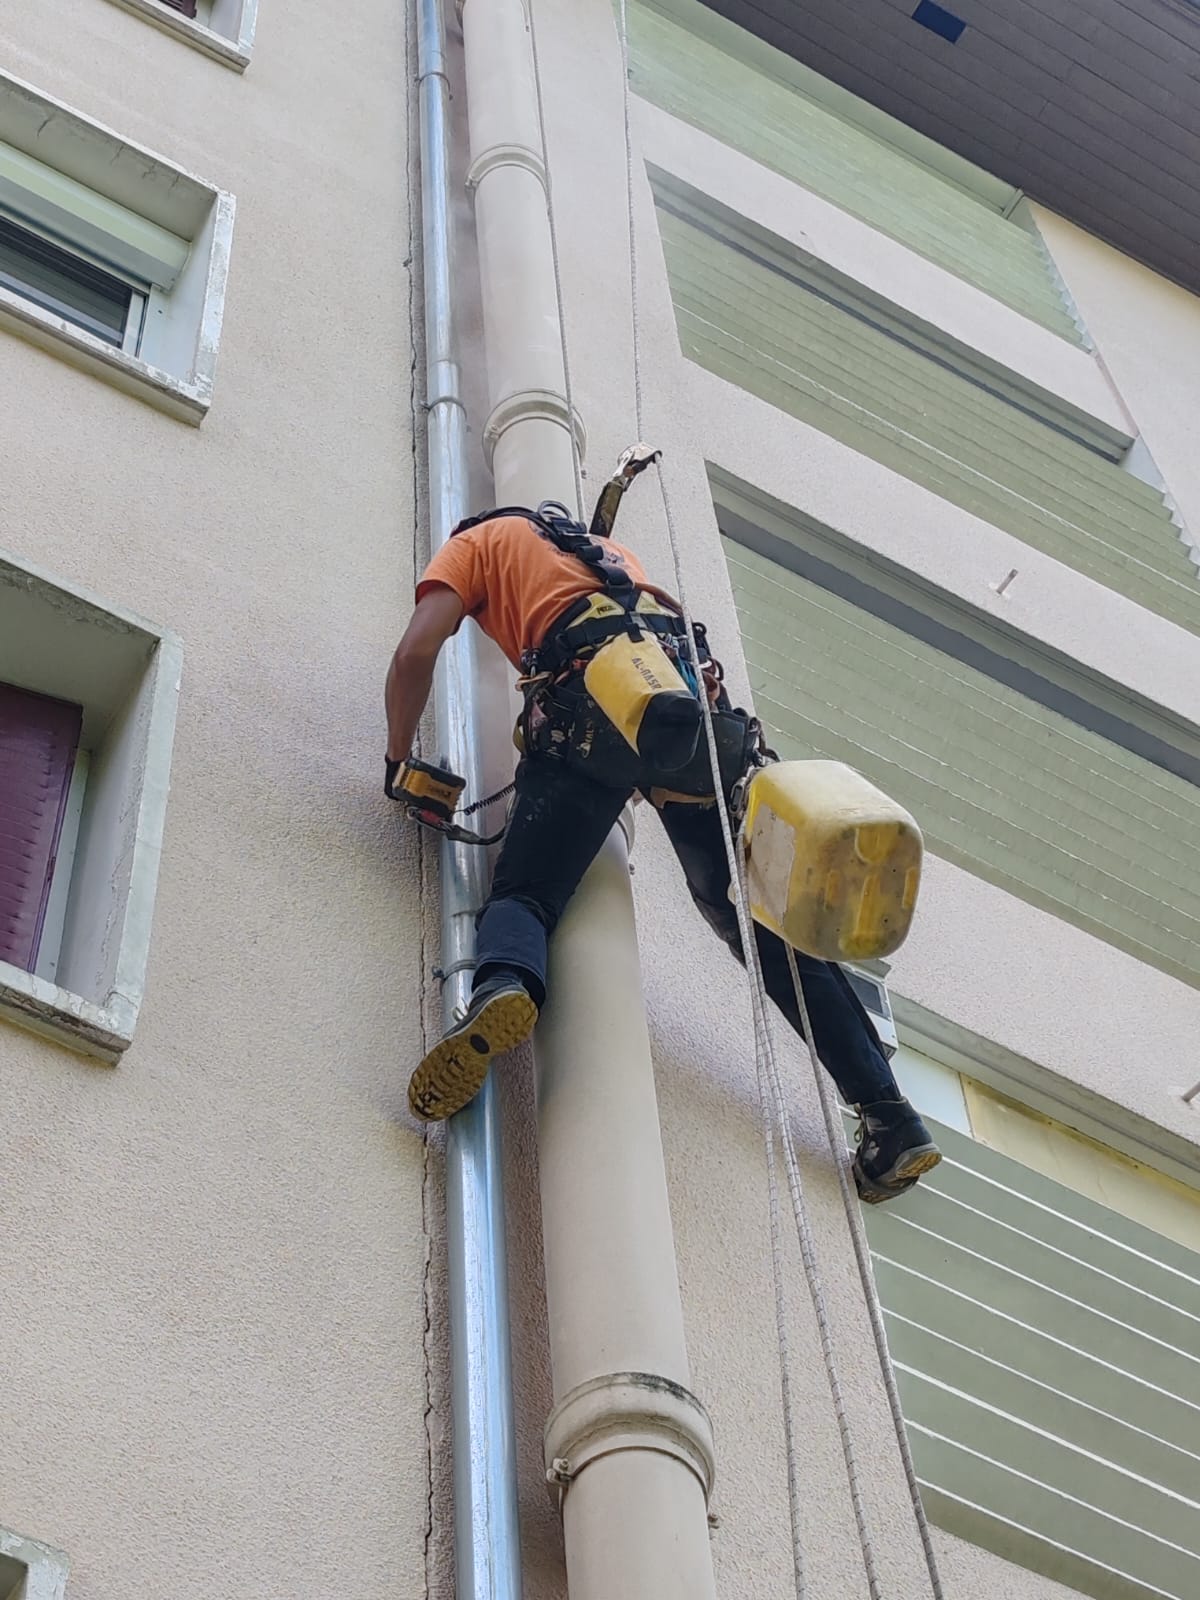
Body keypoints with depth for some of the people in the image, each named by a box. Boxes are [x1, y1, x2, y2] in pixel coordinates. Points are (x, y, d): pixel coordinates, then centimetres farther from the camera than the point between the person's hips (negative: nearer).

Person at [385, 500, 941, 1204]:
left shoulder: (478, 541, 28)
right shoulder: (608, 549, 44)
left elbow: (417, 651, 13)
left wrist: (401, 763, 23)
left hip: (593, 693, -4)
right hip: (697, 691, 4)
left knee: (525, 890, 0)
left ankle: (503, 984, -38)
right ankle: (890, 1114, -3)